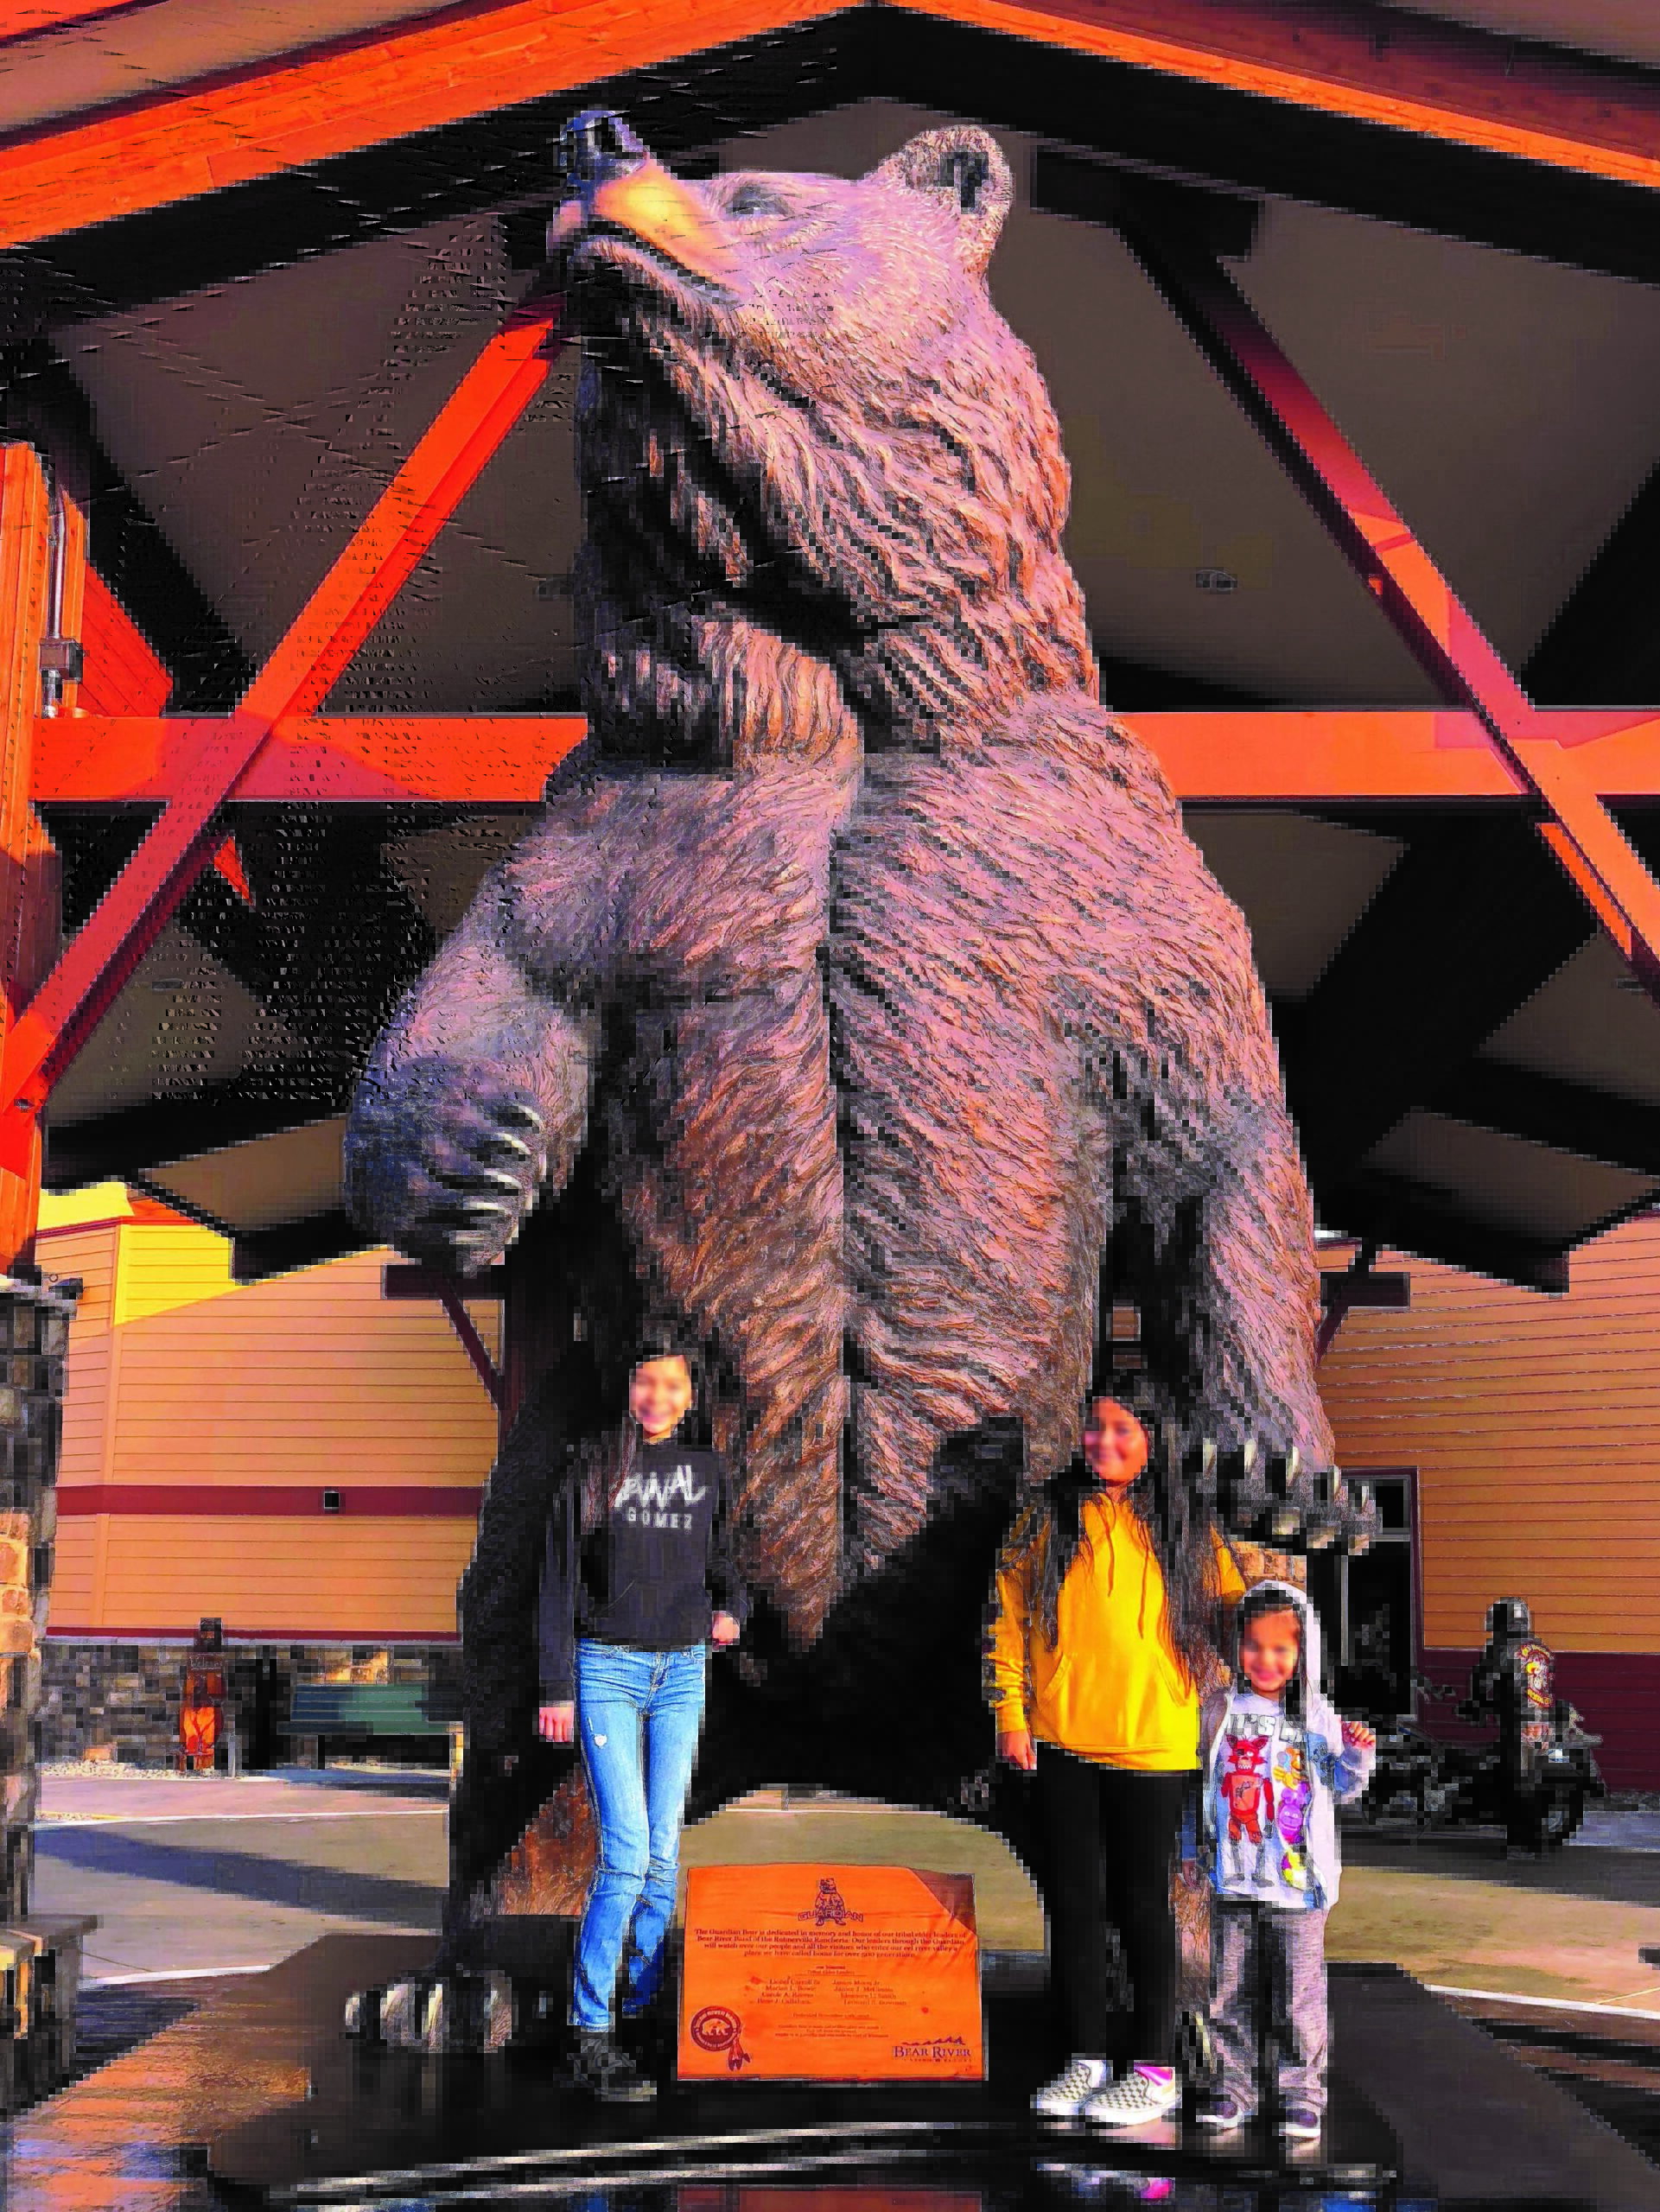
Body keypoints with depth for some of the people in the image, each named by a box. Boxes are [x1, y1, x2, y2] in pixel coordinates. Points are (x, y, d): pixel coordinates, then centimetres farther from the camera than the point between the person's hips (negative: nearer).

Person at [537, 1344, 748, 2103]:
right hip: (607, 1670, -3)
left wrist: (731, 1610, -4)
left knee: (664, 1853, 4)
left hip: (683, 1673, 3)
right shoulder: (591, 1472, 2)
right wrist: (557, 1688, -3)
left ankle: (645, 2008, 17)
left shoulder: (709, 1472, 10)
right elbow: (559, 1585, 2)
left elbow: (726, 1563, 19)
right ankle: (590, 2033, -5)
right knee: (627, 1852, -12)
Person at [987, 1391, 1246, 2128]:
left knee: (1143, 1902, 5)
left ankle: (1154, 2066, 16)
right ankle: (1088, 2058, 20)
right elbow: (1008, 1617, 4)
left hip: (1153, 1742, -1)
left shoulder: (1183, 1527, 5)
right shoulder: (1047, 1519, 5)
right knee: (1074, 1901, 7)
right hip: (1060, 1740, 1)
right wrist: (1011, 1716, -2)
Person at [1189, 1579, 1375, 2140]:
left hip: (1298, 1880, -1)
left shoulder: (1317, 1716, 2)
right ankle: (1235, 2086, 20)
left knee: (1299, 1994, 1)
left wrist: (1357, 1756, -6)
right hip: (1233, 1880, 2)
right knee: (1231, 1990, 7)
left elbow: (1338, 1787, 12)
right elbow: (1199, 1781, 15)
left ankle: (1302, 2094, 13)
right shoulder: (1219, 1709, 4)